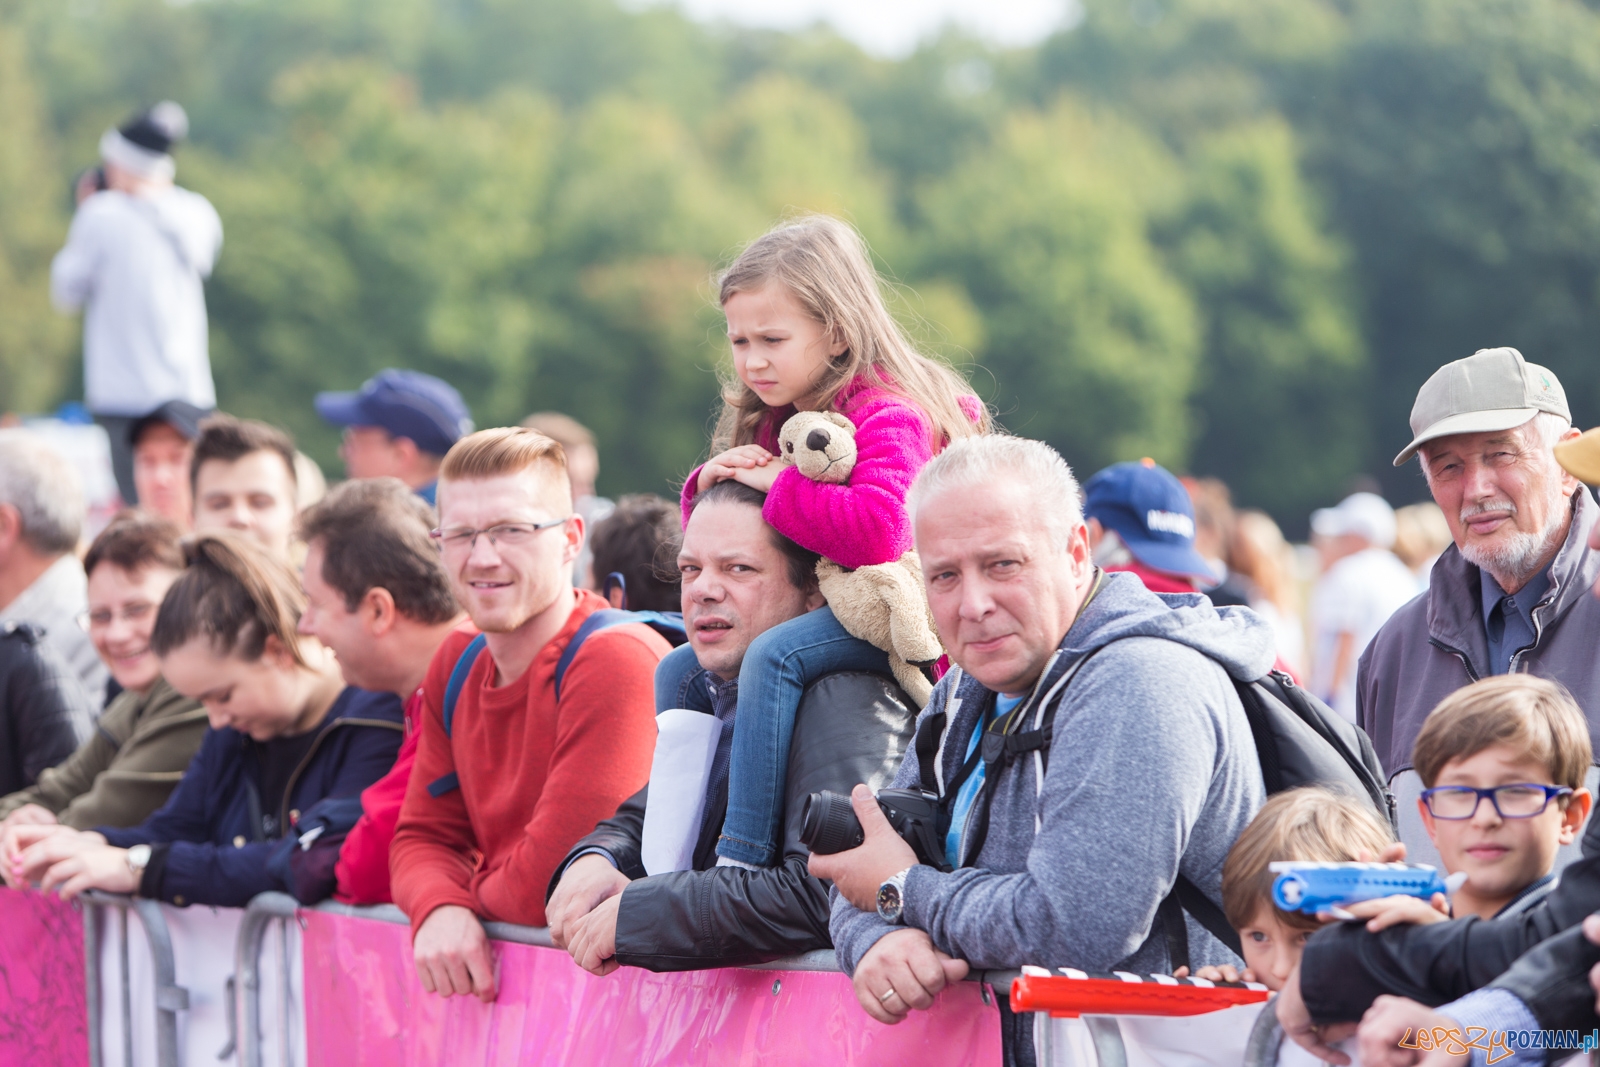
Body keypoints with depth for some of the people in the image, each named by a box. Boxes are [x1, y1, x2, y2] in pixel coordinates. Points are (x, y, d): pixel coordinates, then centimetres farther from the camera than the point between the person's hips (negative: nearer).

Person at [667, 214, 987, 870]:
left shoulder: (886, 417, -18)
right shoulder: (775, 419, 11)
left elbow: (879, 531, -37)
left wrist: (777, 485, -25)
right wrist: (709, 484, -3)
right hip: (817, 606, 10)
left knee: (772, 657, -32)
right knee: (681, 669, 5)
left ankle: (742, 860, -36)